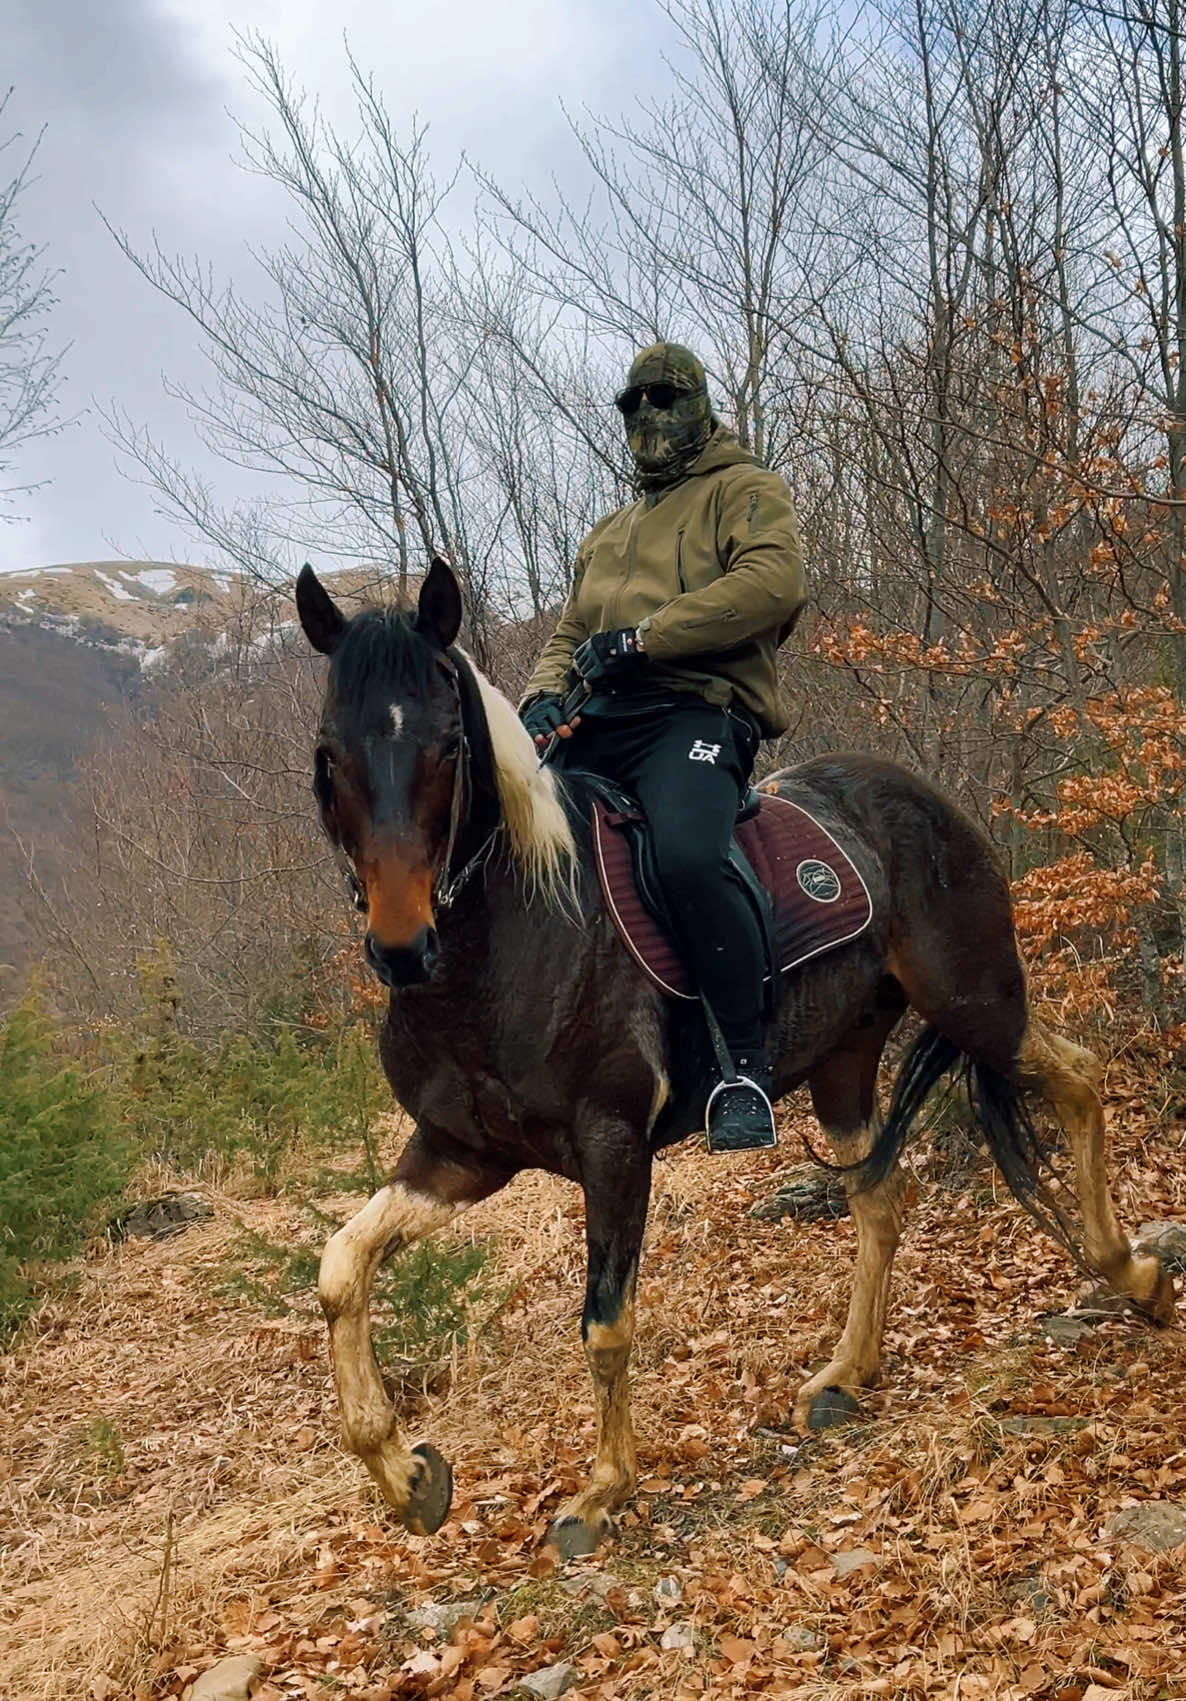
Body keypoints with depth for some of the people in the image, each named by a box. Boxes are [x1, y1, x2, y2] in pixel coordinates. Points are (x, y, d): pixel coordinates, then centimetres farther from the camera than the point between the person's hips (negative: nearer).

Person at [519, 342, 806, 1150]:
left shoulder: (744, 491, 12)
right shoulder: (609, 531, 35)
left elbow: (773, 581, -9)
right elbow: (569, 635, 31)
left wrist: (642, 638, -14)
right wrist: (544, 696, 5)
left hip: (694, 709, -7)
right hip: (594, 722, 8)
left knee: (689, 856, -36)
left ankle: (746, 1069, -23)